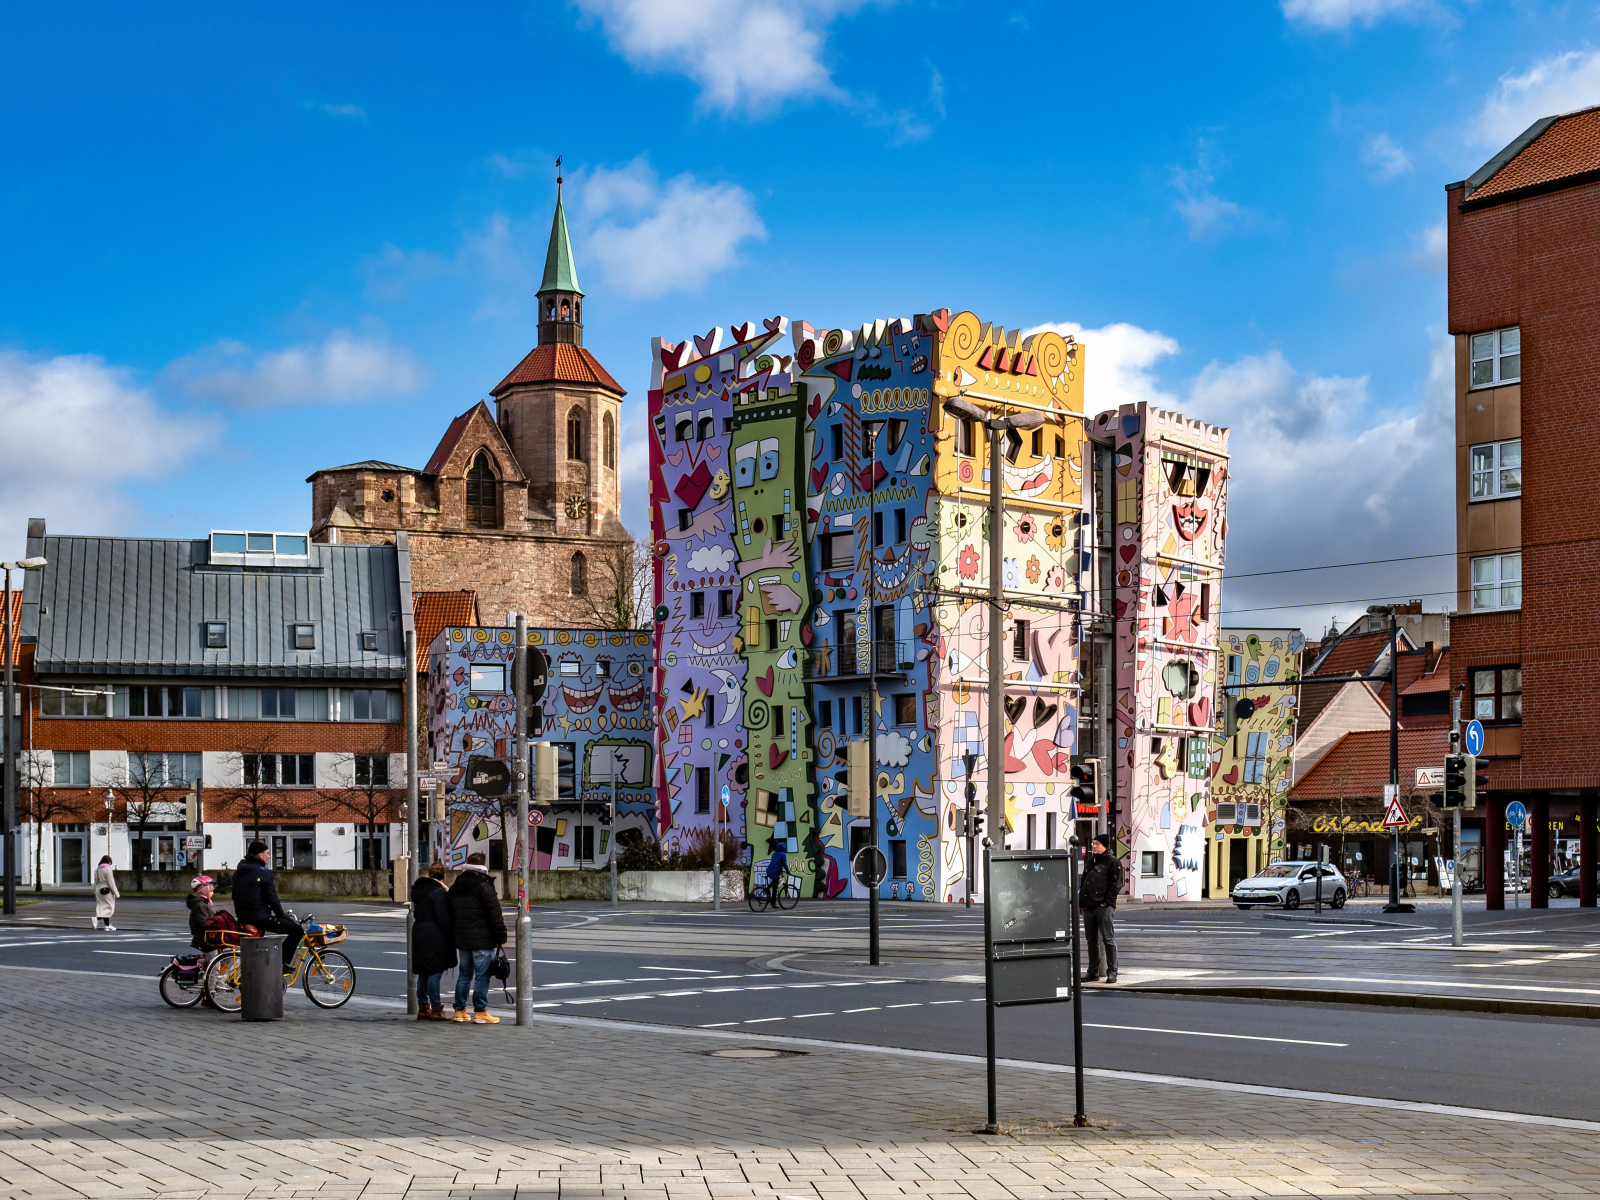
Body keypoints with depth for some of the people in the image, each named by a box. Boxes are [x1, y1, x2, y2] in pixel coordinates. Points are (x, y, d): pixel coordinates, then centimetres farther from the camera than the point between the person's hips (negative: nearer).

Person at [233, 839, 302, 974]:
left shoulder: (238, 872, 12)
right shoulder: (263, 872, -12)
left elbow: (235, 896, 20)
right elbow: (272, 898, -11)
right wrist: (282, 915, 2)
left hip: (242, 918, 9)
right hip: (260, 917, -9)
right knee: (297, 930, -4)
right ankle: (283, 964, -7)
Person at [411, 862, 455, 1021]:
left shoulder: (417, 890, 11)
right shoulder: (439, 892, -15)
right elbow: (444, 917, -17)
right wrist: (452, 936, -9)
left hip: (419, 935, 8)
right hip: (435, 936, -8)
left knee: (423, 973, 13)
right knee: (435, 972, -5)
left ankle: (423, 1008, 17)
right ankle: (436, 1009, -3)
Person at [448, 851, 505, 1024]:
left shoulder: (454, 888, 12)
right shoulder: (484, 887, -11)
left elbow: (450, 914, 19)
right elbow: (495, 915, -13)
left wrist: (455, 936, 24)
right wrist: (501, 937, -7)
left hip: (462, 939, 7)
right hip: (482, 940, -7)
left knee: (464, 974, 15)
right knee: (482, 975, -2)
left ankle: (459, 1010, 18)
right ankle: (480, 1012, -2)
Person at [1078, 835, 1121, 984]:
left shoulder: (1112, 862, -3)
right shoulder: (1089, 862, 19)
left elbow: (1116, 884, -8)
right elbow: (1083, 882, 23)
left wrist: (1107, 901, -13)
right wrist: (1081, 902, 15)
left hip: (1104, 907, -7)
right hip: (1088, 907, 7)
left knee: (1108, 939, -5)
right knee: (1091, 940, 10)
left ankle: (1112, 972, -2)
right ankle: (1093, 972, 17)